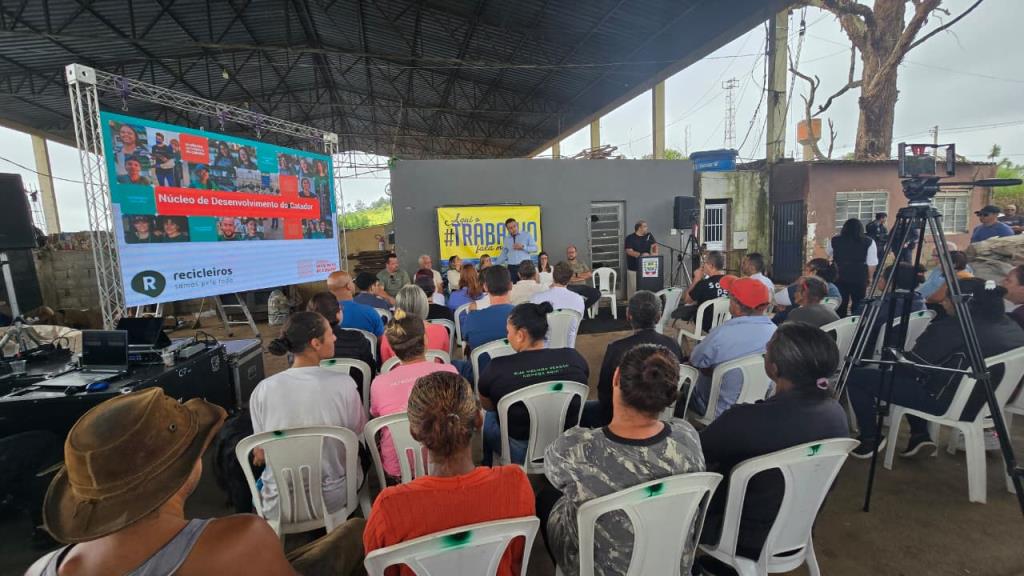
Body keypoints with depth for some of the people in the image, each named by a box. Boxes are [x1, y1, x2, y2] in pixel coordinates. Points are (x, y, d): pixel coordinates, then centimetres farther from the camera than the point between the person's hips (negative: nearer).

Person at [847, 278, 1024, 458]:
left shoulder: (952, 328, -25)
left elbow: (913, 365, -17)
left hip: (945, 403, -9)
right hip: (980, 402, 9)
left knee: (856, 376, -5)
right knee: (904, 370, 28)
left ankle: (870, 440, 9)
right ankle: (920, 435, 23)